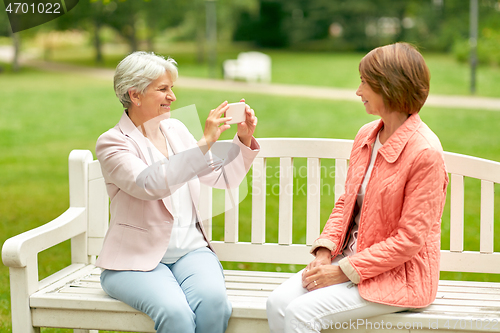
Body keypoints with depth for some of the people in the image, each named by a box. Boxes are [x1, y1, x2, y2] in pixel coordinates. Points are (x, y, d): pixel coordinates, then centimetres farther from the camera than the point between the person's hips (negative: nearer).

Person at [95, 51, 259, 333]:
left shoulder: (175, 129, 12)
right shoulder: (112, 143, -6)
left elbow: (223, 178, 16)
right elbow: (150, 185, -25)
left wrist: (244, 140, 0)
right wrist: (204, 143, -26)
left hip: (189, 249, 4)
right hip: (137, 258, -4)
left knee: (213, 299, -28)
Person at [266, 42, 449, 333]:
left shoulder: (425, 152, -19)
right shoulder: (366, 135, 6)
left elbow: (409, 239, -19)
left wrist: (343, 272, -17)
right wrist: (324, 252, -3)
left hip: (399, 275, -7)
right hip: (352, 255, 7)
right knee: (278, 303, -13)